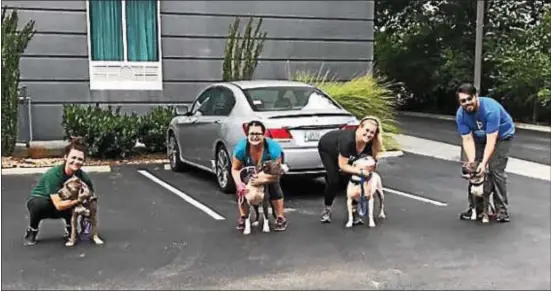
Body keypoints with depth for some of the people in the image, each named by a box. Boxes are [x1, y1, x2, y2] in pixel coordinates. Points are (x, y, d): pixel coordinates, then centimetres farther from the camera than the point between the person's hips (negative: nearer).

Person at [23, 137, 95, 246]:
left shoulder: (82, 176, -20)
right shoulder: (54, 174, -33)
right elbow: (59, 205, -36)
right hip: (38, 201, -2)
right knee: (39, 204, -38)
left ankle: (69, 228, 3)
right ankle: (31, 231, -7)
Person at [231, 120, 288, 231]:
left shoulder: (273, 148, -41)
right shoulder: (241, 148, -36)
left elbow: (276, 172, -35)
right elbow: (235, 169, -22)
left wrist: (263, 179, -53)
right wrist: (239, 183, -41)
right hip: (249, 171, 2)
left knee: (274, 187, -19)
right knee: (242, 190, -13)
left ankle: (280, 218, -4)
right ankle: (243, 217, 5)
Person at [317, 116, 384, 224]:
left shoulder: (370, 143, -27)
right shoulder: (348, 140, -44)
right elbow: (342, 165, -36)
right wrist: (361, 171, -40)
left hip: (342, 152, 5)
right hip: (327, 149, -5)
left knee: (350, 180, -9)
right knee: (334, 181, -14)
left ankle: (353, 210, 4)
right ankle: (327, 209, 7)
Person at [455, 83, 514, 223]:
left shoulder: (490, 109, -36)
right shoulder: (461, 114, -20)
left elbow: (491, 140, -36)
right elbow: (467, 139, -22)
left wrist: (484, 162, -41)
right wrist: (471, 161, -34)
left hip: (502, 136, -5)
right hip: (480, 137, 5)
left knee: (496, 170, -16)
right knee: (474, 170, -5)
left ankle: (502, 209, -8)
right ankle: (474, 207, 6)